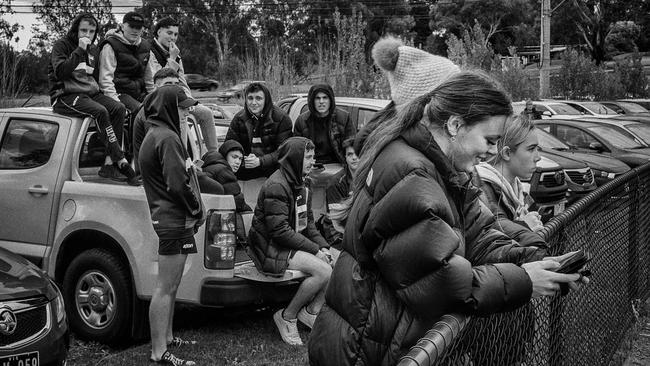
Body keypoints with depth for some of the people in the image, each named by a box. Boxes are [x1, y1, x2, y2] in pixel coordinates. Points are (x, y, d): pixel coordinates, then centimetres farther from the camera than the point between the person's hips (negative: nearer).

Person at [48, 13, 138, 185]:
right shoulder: (62, 45, -2)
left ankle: (109, 164, -26)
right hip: (66, 95, -7)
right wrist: (79, 50, -20)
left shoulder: (92, 50, 20)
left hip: (89, 93, 7)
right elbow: (60, 72, -18)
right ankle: (122, 163, -33)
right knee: (100, 111, -32)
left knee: (118, 108, -20)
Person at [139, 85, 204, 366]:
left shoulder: (156, 134, 18)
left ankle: (166, 338, 31)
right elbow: (177, 184, -19)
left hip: (167, 218, 11)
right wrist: (198, 211, -10)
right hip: (174, 220, -11)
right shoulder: (168, 138, -15)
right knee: (165, 288, -7)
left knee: (169, 286, 20)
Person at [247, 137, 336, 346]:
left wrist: (322, 246, -2)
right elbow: (280, 231, -24)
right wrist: (314, 250, -21)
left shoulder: (300, 186, 13)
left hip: (291, 244, 10)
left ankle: (311, 311, 7)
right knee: (323, 271, -24)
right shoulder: (276, 187, -19)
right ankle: (287, 317, -8)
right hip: (271, 249, -9)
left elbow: (308, 222, 16)